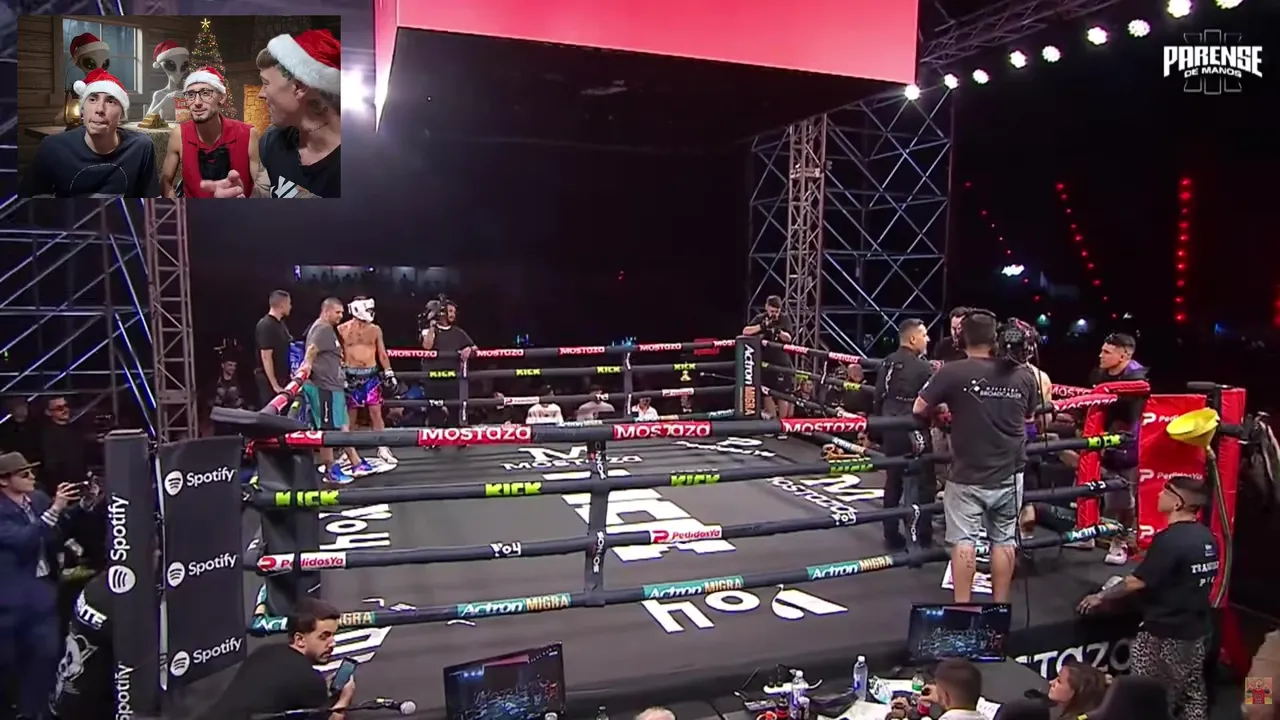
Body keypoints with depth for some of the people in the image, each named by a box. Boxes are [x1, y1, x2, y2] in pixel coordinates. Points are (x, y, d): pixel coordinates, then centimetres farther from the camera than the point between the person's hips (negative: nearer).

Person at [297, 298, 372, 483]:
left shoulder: (327, 329, 20)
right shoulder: (323, 328, -13)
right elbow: (311, 350, -27)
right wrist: (307, 365, -40)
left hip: (331, 384, 11)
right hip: (323, 386, -11)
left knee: (342, 426, 13)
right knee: (328, 429, -3)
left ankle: (356, 464, 19)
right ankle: (330, 470, 5)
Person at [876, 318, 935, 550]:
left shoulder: (887, 363, 6)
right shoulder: (922, 366, -14)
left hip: (891, 430, 7)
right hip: (914, 432, -7)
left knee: (893, 483, 14)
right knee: (923, 485, 3)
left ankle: (891, 536, 19)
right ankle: (923, 539, 5)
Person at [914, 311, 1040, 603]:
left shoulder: (952, 372, -14)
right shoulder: (1023, 376, -1)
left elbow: (919, 410, -6)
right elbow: (1028, 416, 15)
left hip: (967, 476, -3)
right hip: (1009, 475, 4)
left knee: (964, 541, 3)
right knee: (1004, 541, 13)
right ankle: (1000, 608, 22)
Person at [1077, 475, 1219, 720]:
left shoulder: (1169, 539, -24)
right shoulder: (1207, 537, 2)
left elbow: (1137, 581, -20)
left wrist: (1100, 597, -8)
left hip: (1165, 633, -8)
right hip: (1198, 630, 8)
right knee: (1192, 692, 18)